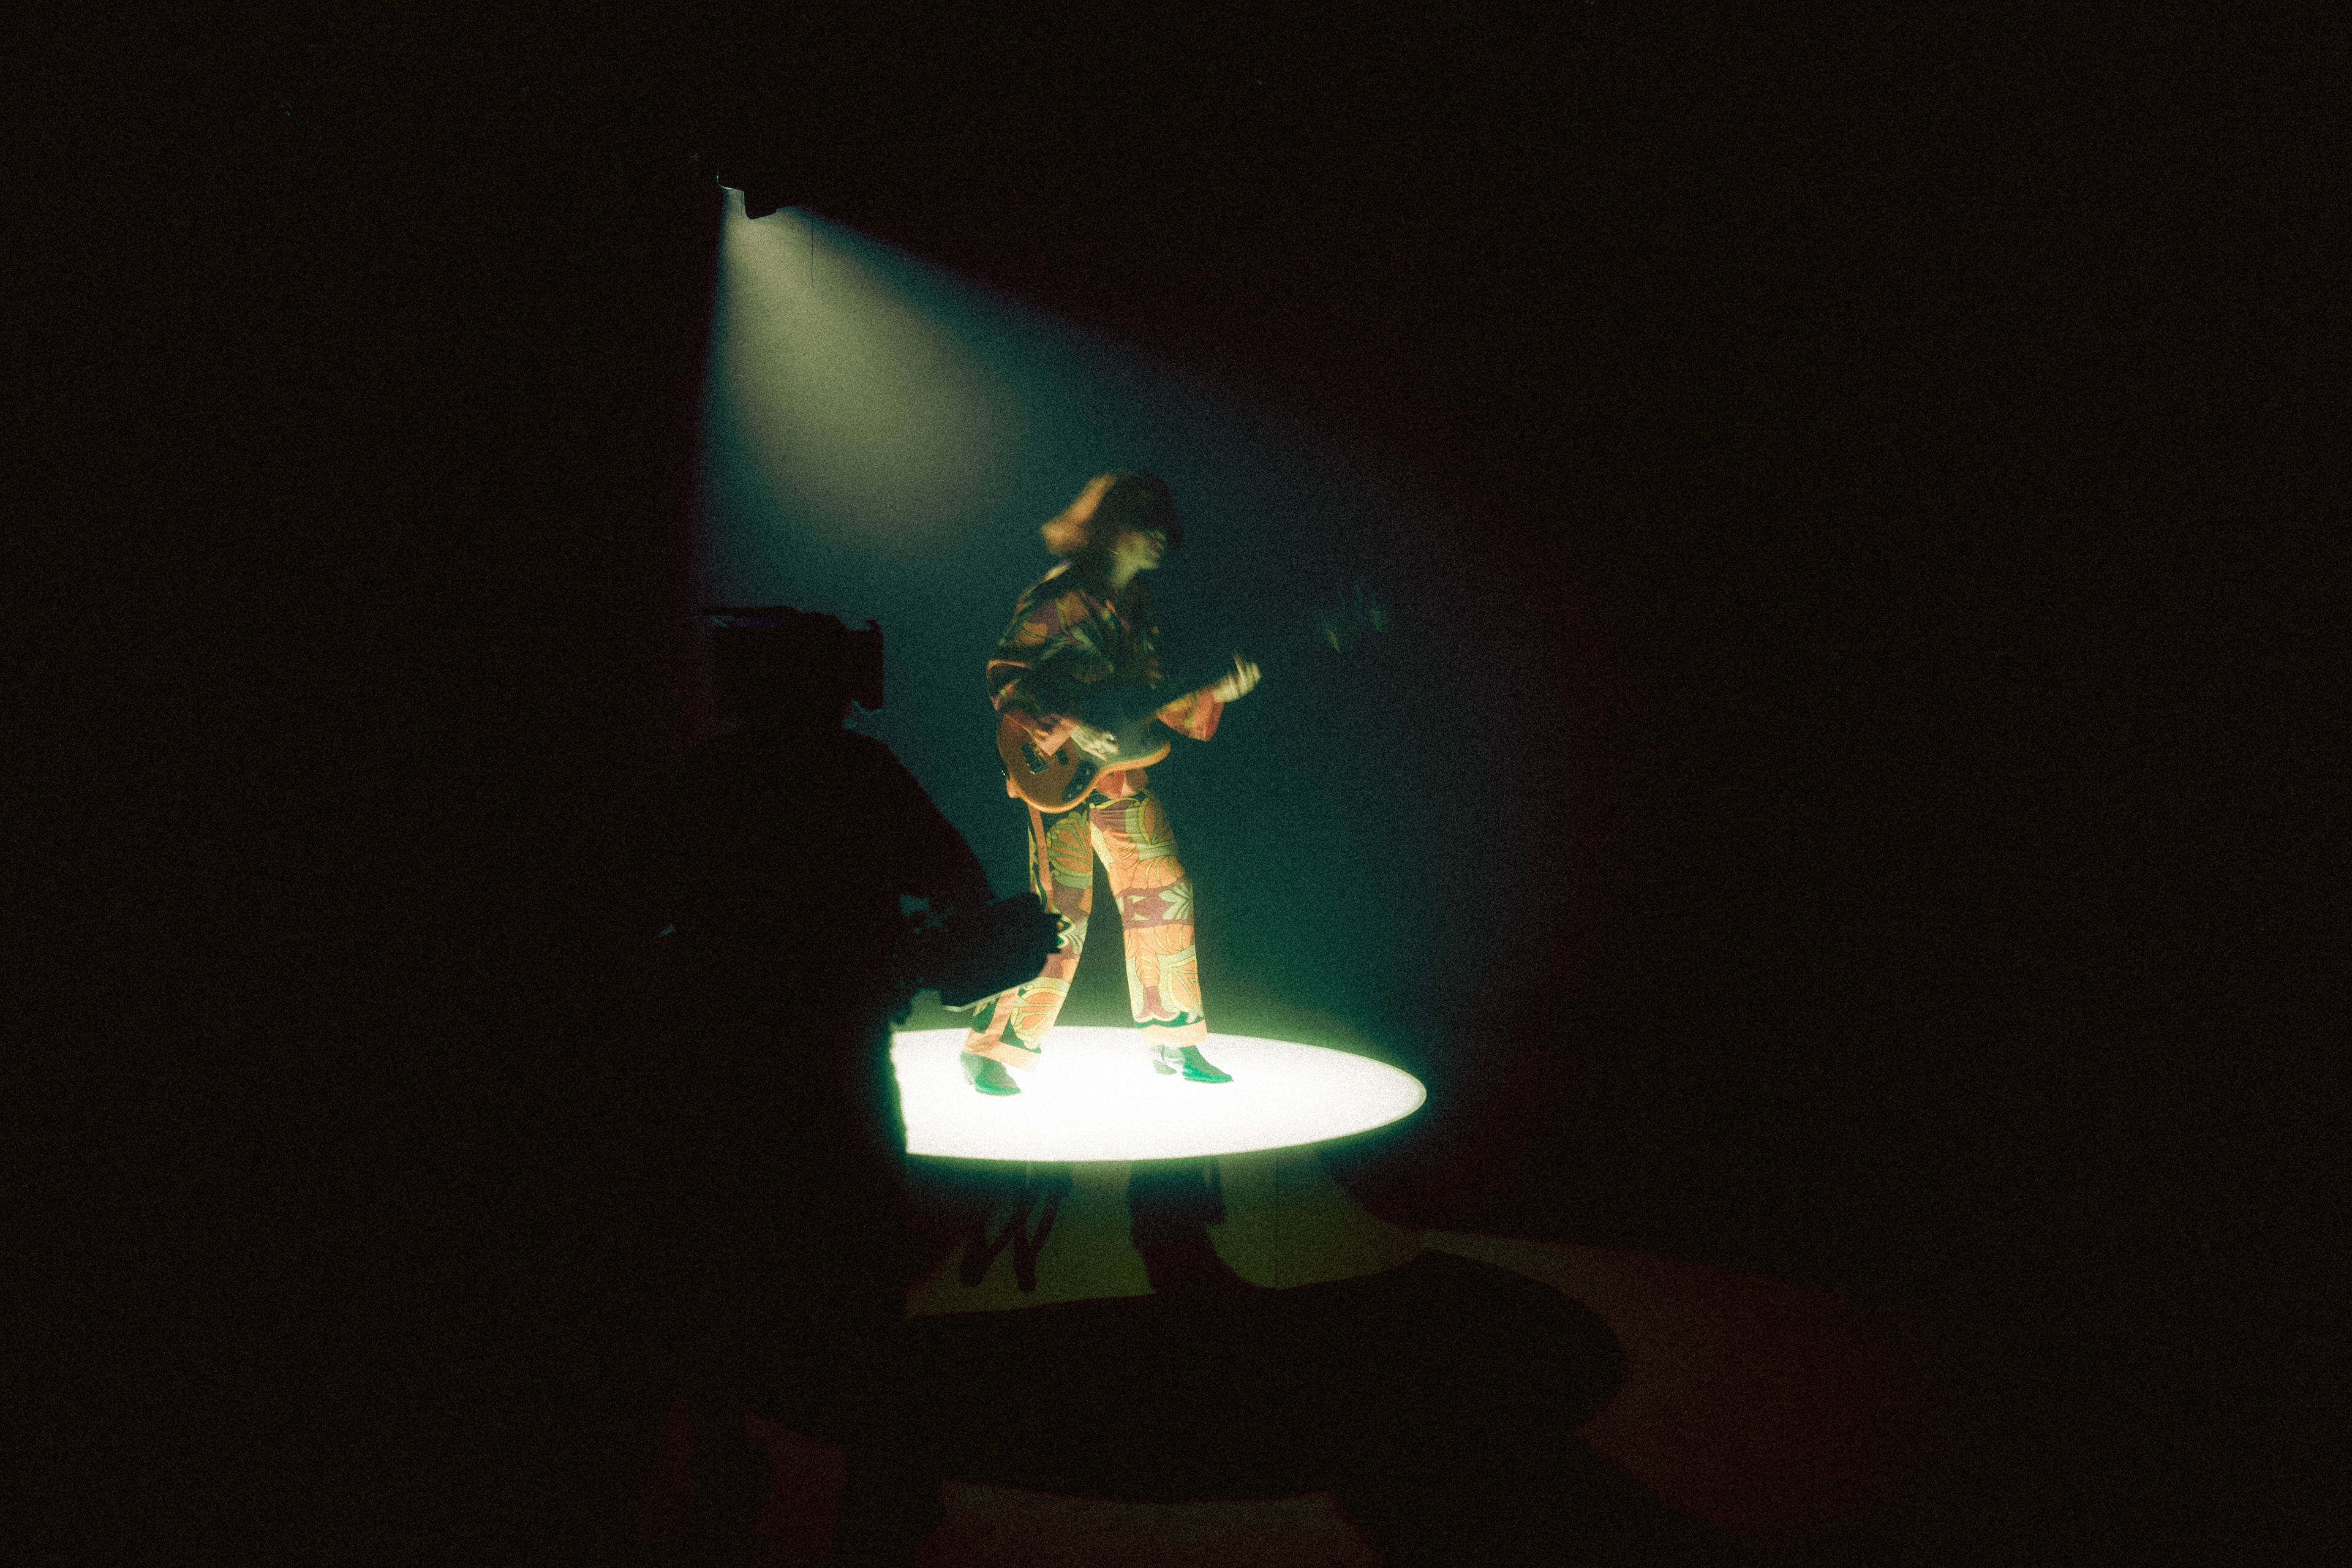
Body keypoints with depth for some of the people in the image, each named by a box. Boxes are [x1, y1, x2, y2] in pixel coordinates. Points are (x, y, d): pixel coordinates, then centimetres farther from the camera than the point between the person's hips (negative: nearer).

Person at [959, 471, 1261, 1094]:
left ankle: (1172, 1041, 22)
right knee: (1061, 911, -12)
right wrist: (1068, 728, -24)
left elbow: (1154, 703, 15)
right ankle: (989, 1048, 2)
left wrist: (1216, 691, 2)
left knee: (1165, 896, 8)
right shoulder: (1059, 594, -10)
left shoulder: (1136, 604, 15)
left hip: (1124, 776, 8)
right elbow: (1004, 678, -15)